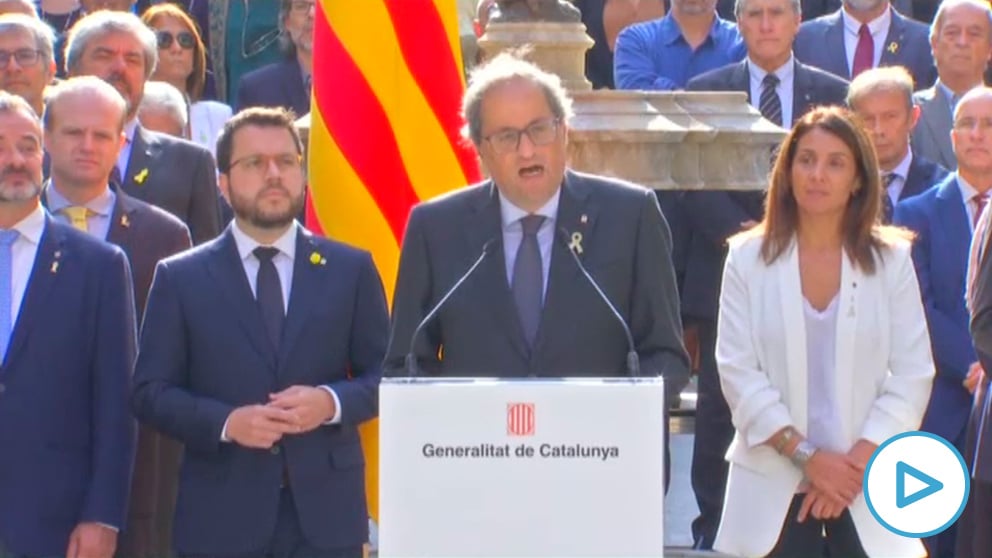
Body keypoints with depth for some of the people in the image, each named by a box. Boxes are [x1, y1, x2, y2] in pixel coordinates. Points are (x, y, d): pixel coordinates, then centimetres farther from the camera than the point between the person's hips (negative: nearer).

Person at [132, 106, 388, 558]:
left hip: (326, 512, 1)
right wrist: (226, 423, -14)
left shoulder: (351, 270, 10)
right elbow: (150, 391, 3)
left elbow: (385, 374, 10)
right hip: (221, 519, -1)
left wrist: (332, 402, -11)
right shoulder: (180, 278, 7)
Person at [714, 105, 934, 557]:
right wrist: (807, 456, -11)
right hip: (775, 486, 0)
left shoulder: (891, 260, 5)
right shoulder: (749, 258, 3)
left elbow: (913, 375, 1)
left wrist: (858, 461, -10)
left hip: (869, 486, 0)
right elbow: (738, 372, -2)